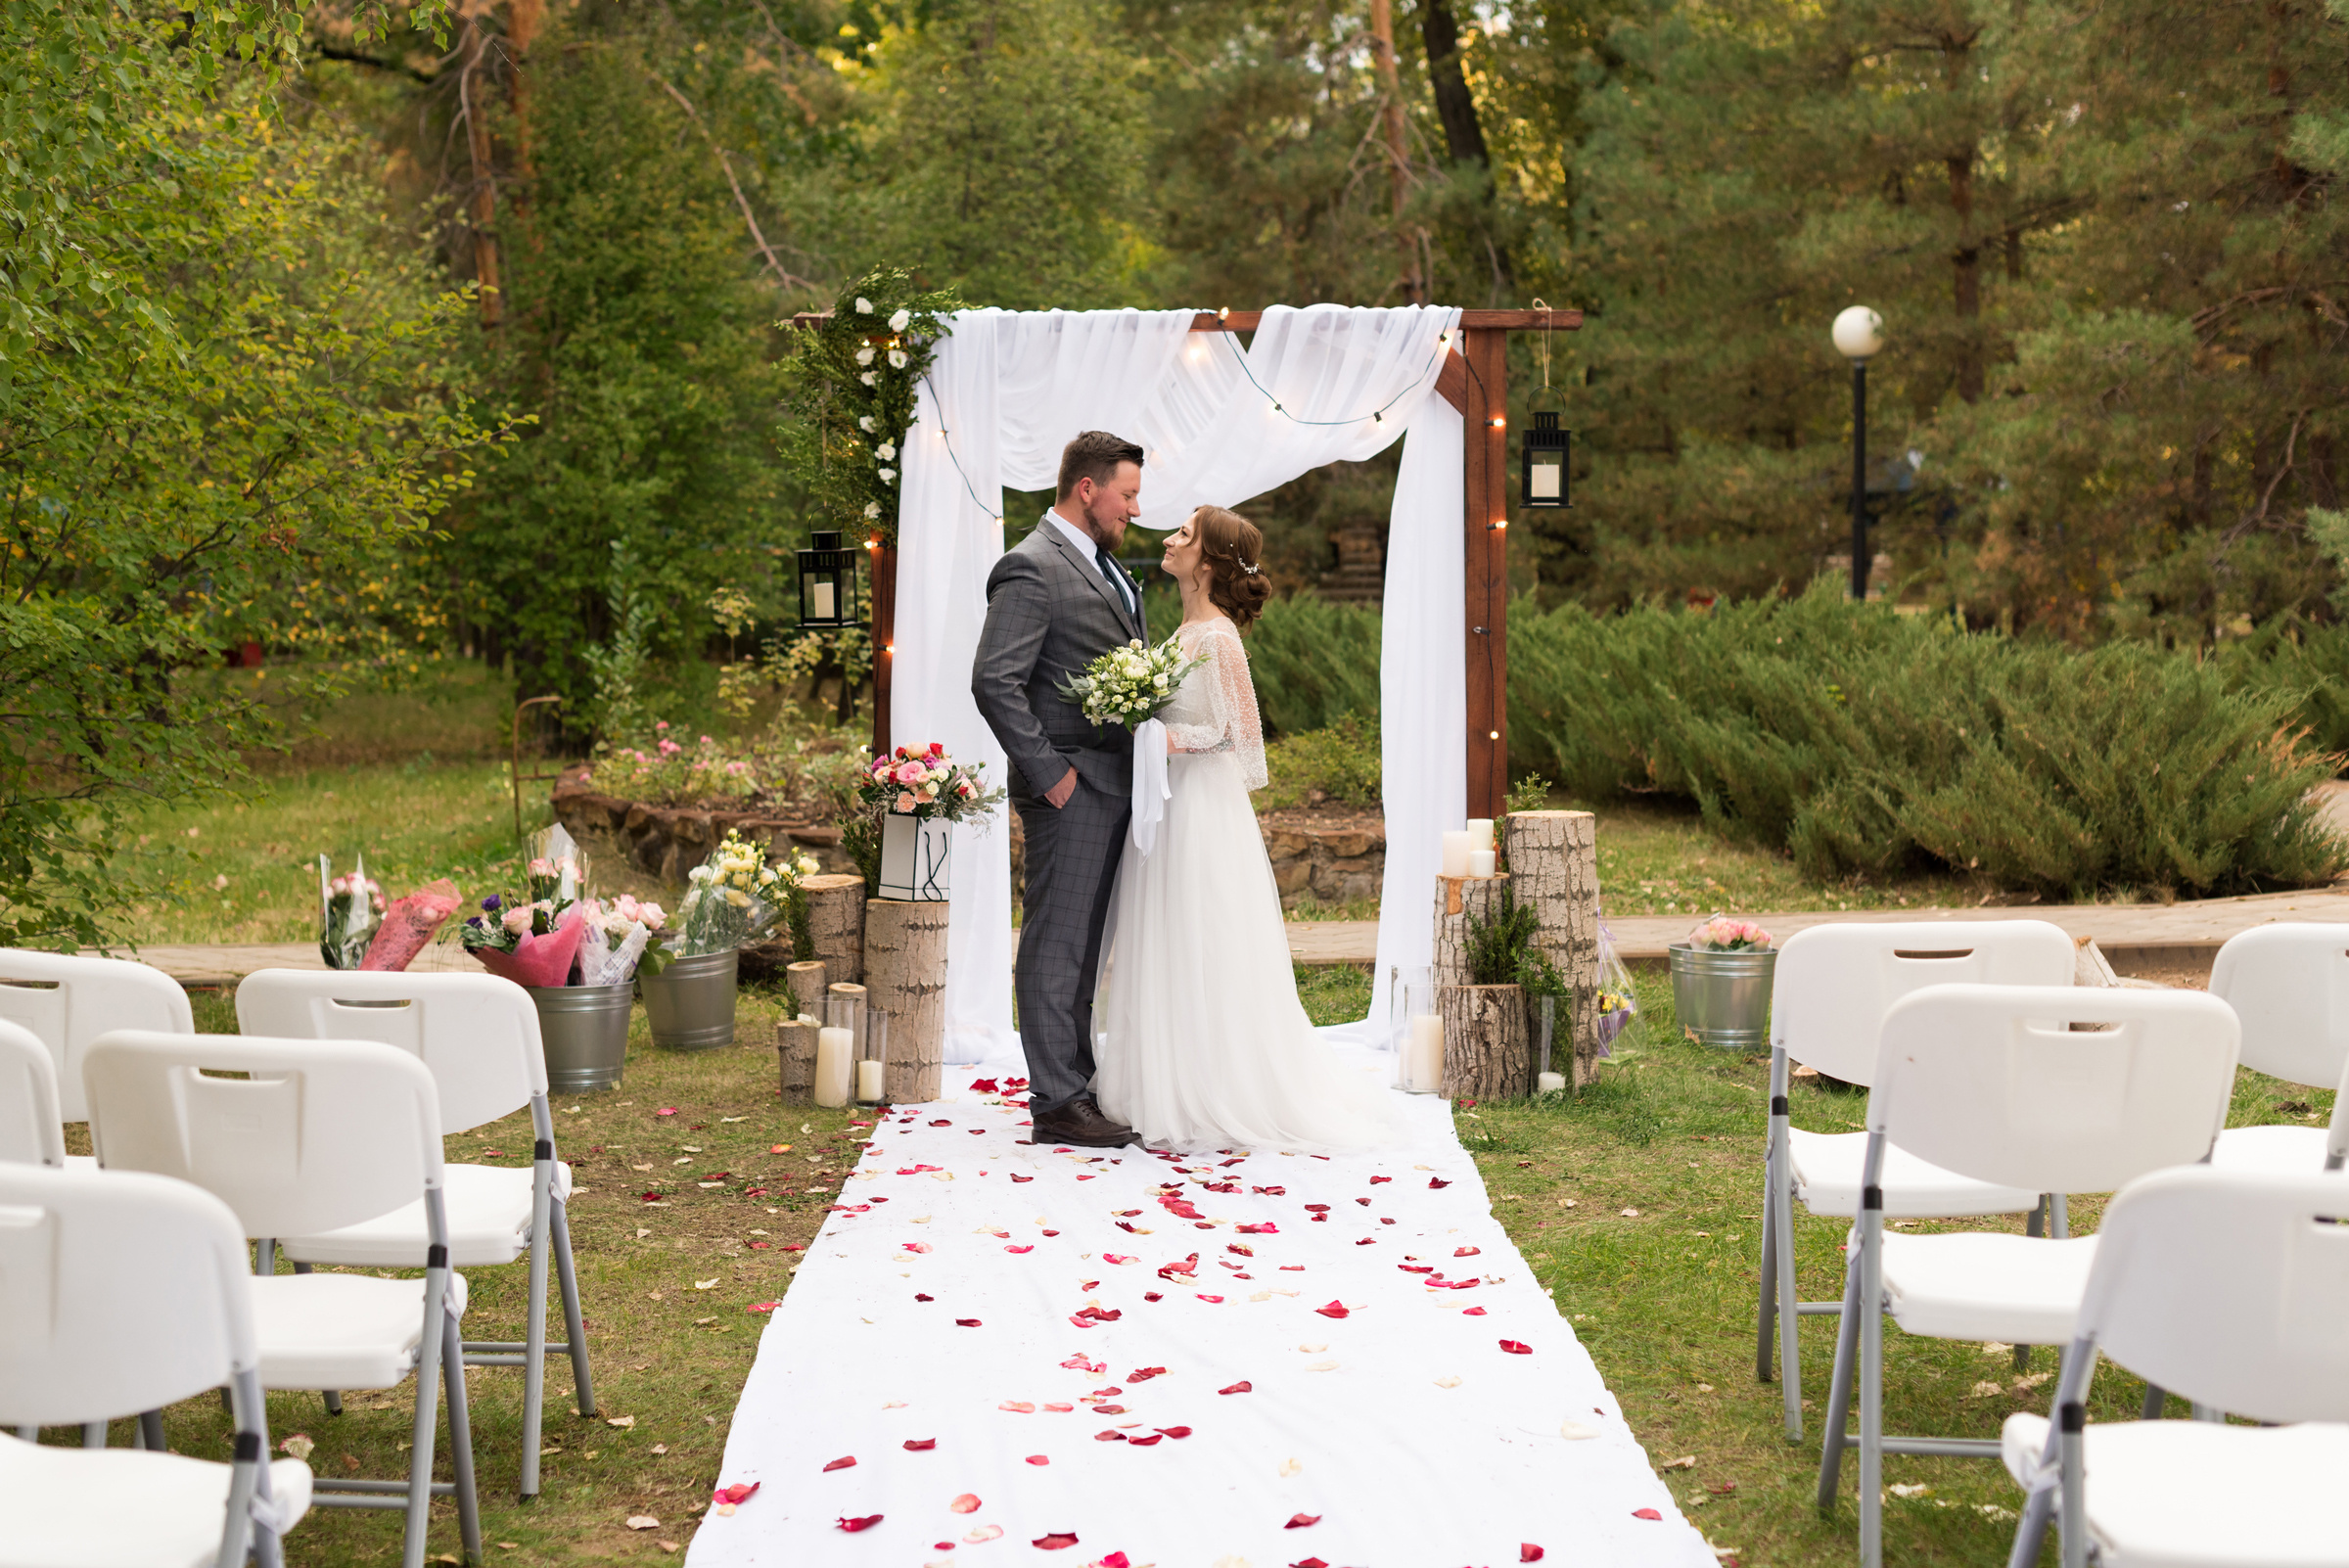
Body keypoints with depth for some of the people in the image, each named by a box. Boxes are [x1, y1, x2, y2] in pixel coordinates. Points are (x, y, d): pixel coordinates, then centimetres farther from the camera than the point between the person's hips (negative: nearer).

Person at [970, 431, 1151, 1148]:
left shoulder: (1104, 566, 17)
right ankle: (1056, 1102, 0)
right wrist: (1050, 771, -18)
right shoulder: (1031, 568, -13)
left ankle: (1080, 1083, 22)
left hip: (1115, 784, 9)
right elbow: (994, 682, -19)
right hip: (1071, 790, -9)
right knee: (1057, 945, -4)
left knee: (1088, 945, 14)